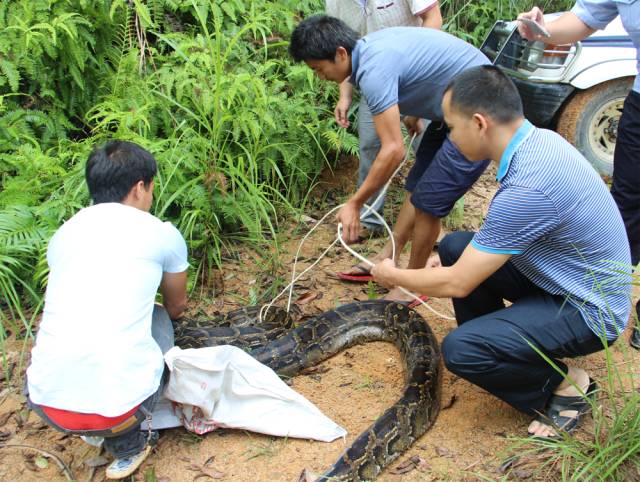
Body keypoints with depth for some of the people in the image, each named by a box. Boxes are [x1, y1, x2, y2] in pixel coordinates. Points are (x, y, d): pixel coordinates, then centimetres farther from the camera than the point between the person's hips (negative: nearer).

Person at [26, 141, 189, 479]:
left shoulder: (62, 235, 15)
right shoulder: (162, 234, 4)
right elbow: (177, 307, 24)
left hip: (45, 402, 4)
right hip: (119, 405, -3)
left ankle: (127, 443, 26)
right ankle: (128, 443, 19)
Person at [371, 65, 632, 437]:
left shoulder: (527, 188, -33)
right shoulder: (539, 139, -4)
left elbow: (456, 284, -24)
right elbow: (501, 235, 13)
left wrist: (394, 276, -6)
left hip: (588, 312, -9)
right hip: (563, 277, 9)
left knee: (460, 350, -22)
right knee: (455, 245, 3)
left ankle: (565, 384, 1)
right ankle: (496, 340, 17)